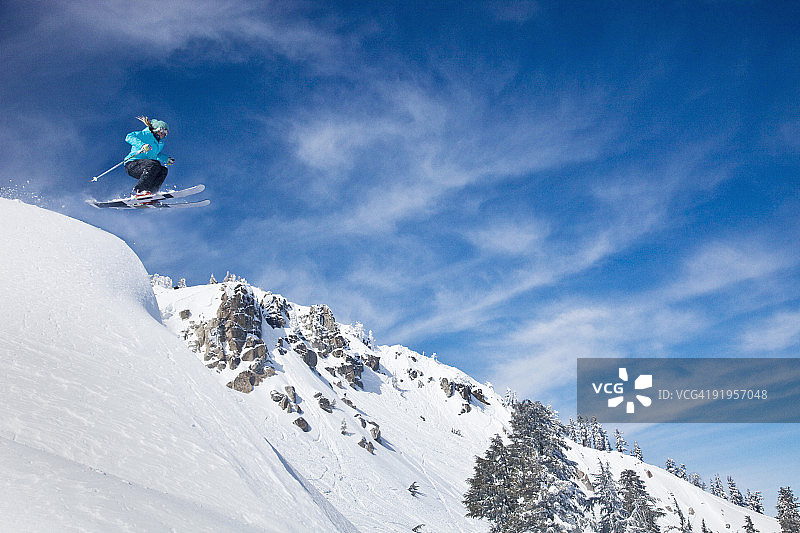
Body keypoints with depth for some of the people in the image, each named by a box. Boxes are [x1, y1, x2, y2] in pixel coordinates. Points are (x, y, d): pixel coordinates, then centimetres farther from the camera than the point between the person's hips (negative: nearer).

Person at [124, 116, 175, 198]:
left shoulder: (161, 143, 18)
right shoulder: (146, 135, -7)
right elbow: (129, 137, -20)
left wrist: (167, 160, 22)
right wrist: (141, 145, -35)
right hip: (132, 164, -8)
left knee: (163, 170, -10)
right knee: (155, 165, -30)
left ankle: (150, 191, -20)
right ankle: (137, 190, -34)